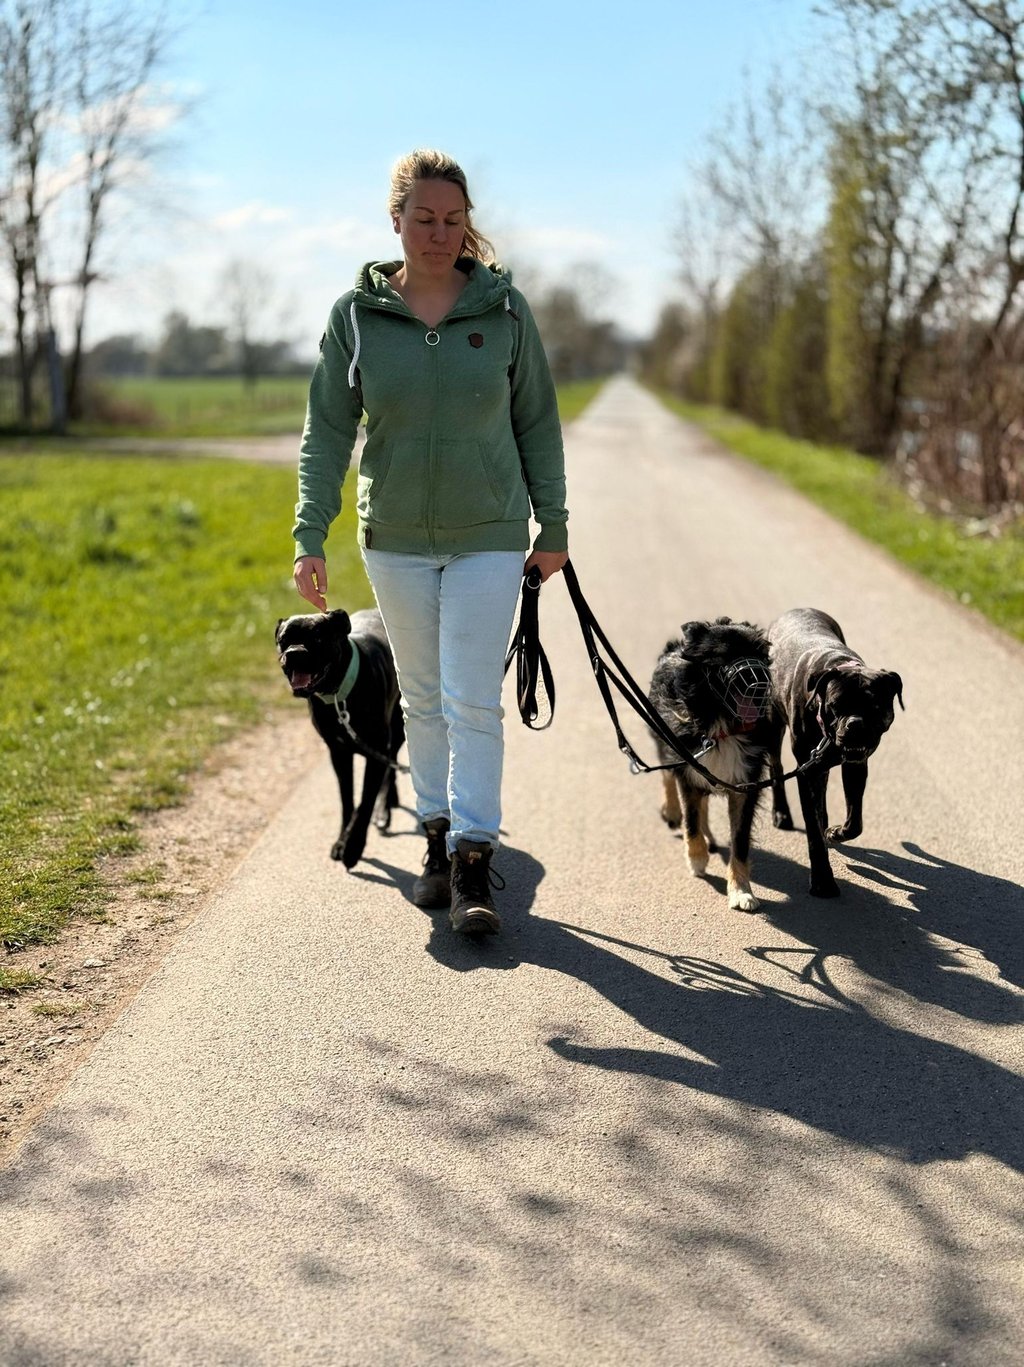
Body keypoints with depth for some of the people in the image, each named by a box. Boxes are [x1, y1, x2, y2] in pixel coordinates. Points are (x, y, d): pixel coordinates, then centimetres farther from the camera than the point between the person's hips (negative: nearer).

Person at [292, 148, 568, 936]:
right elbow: (327, 431, 0)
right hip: (395, 539, 2)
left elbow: (538, 423, 4)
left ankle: (474, 861, -1)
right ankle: (439, 837, 27)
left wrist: (553, 528, 5)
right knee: (422, 698, 13)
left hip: (489, 537, -2)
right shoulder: (355, 315, -2)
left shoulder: (504, 308, -3)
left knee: (473, 701, -7)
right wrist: (311, 537, -8)